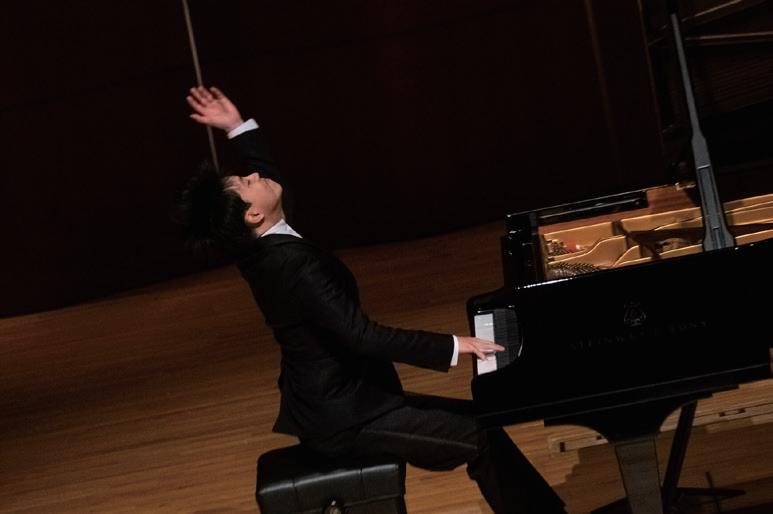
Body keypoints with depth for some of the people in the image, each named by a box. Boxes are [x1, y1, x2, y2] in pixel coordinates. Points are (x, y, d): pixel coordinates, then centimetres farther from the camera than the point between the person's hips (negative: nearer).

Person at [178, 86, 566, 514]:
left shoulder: (258, 248, 4)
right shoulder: (292, 262, -26)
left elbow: (266, 177, 26)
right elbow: (361, 337, -29)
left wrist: (239, 129, 23)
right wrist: (451, 347, -25)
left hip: (333, 398, 10)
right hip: (342, 418, -10)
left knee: (477, 418, 12)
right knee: (482, 438, -14)